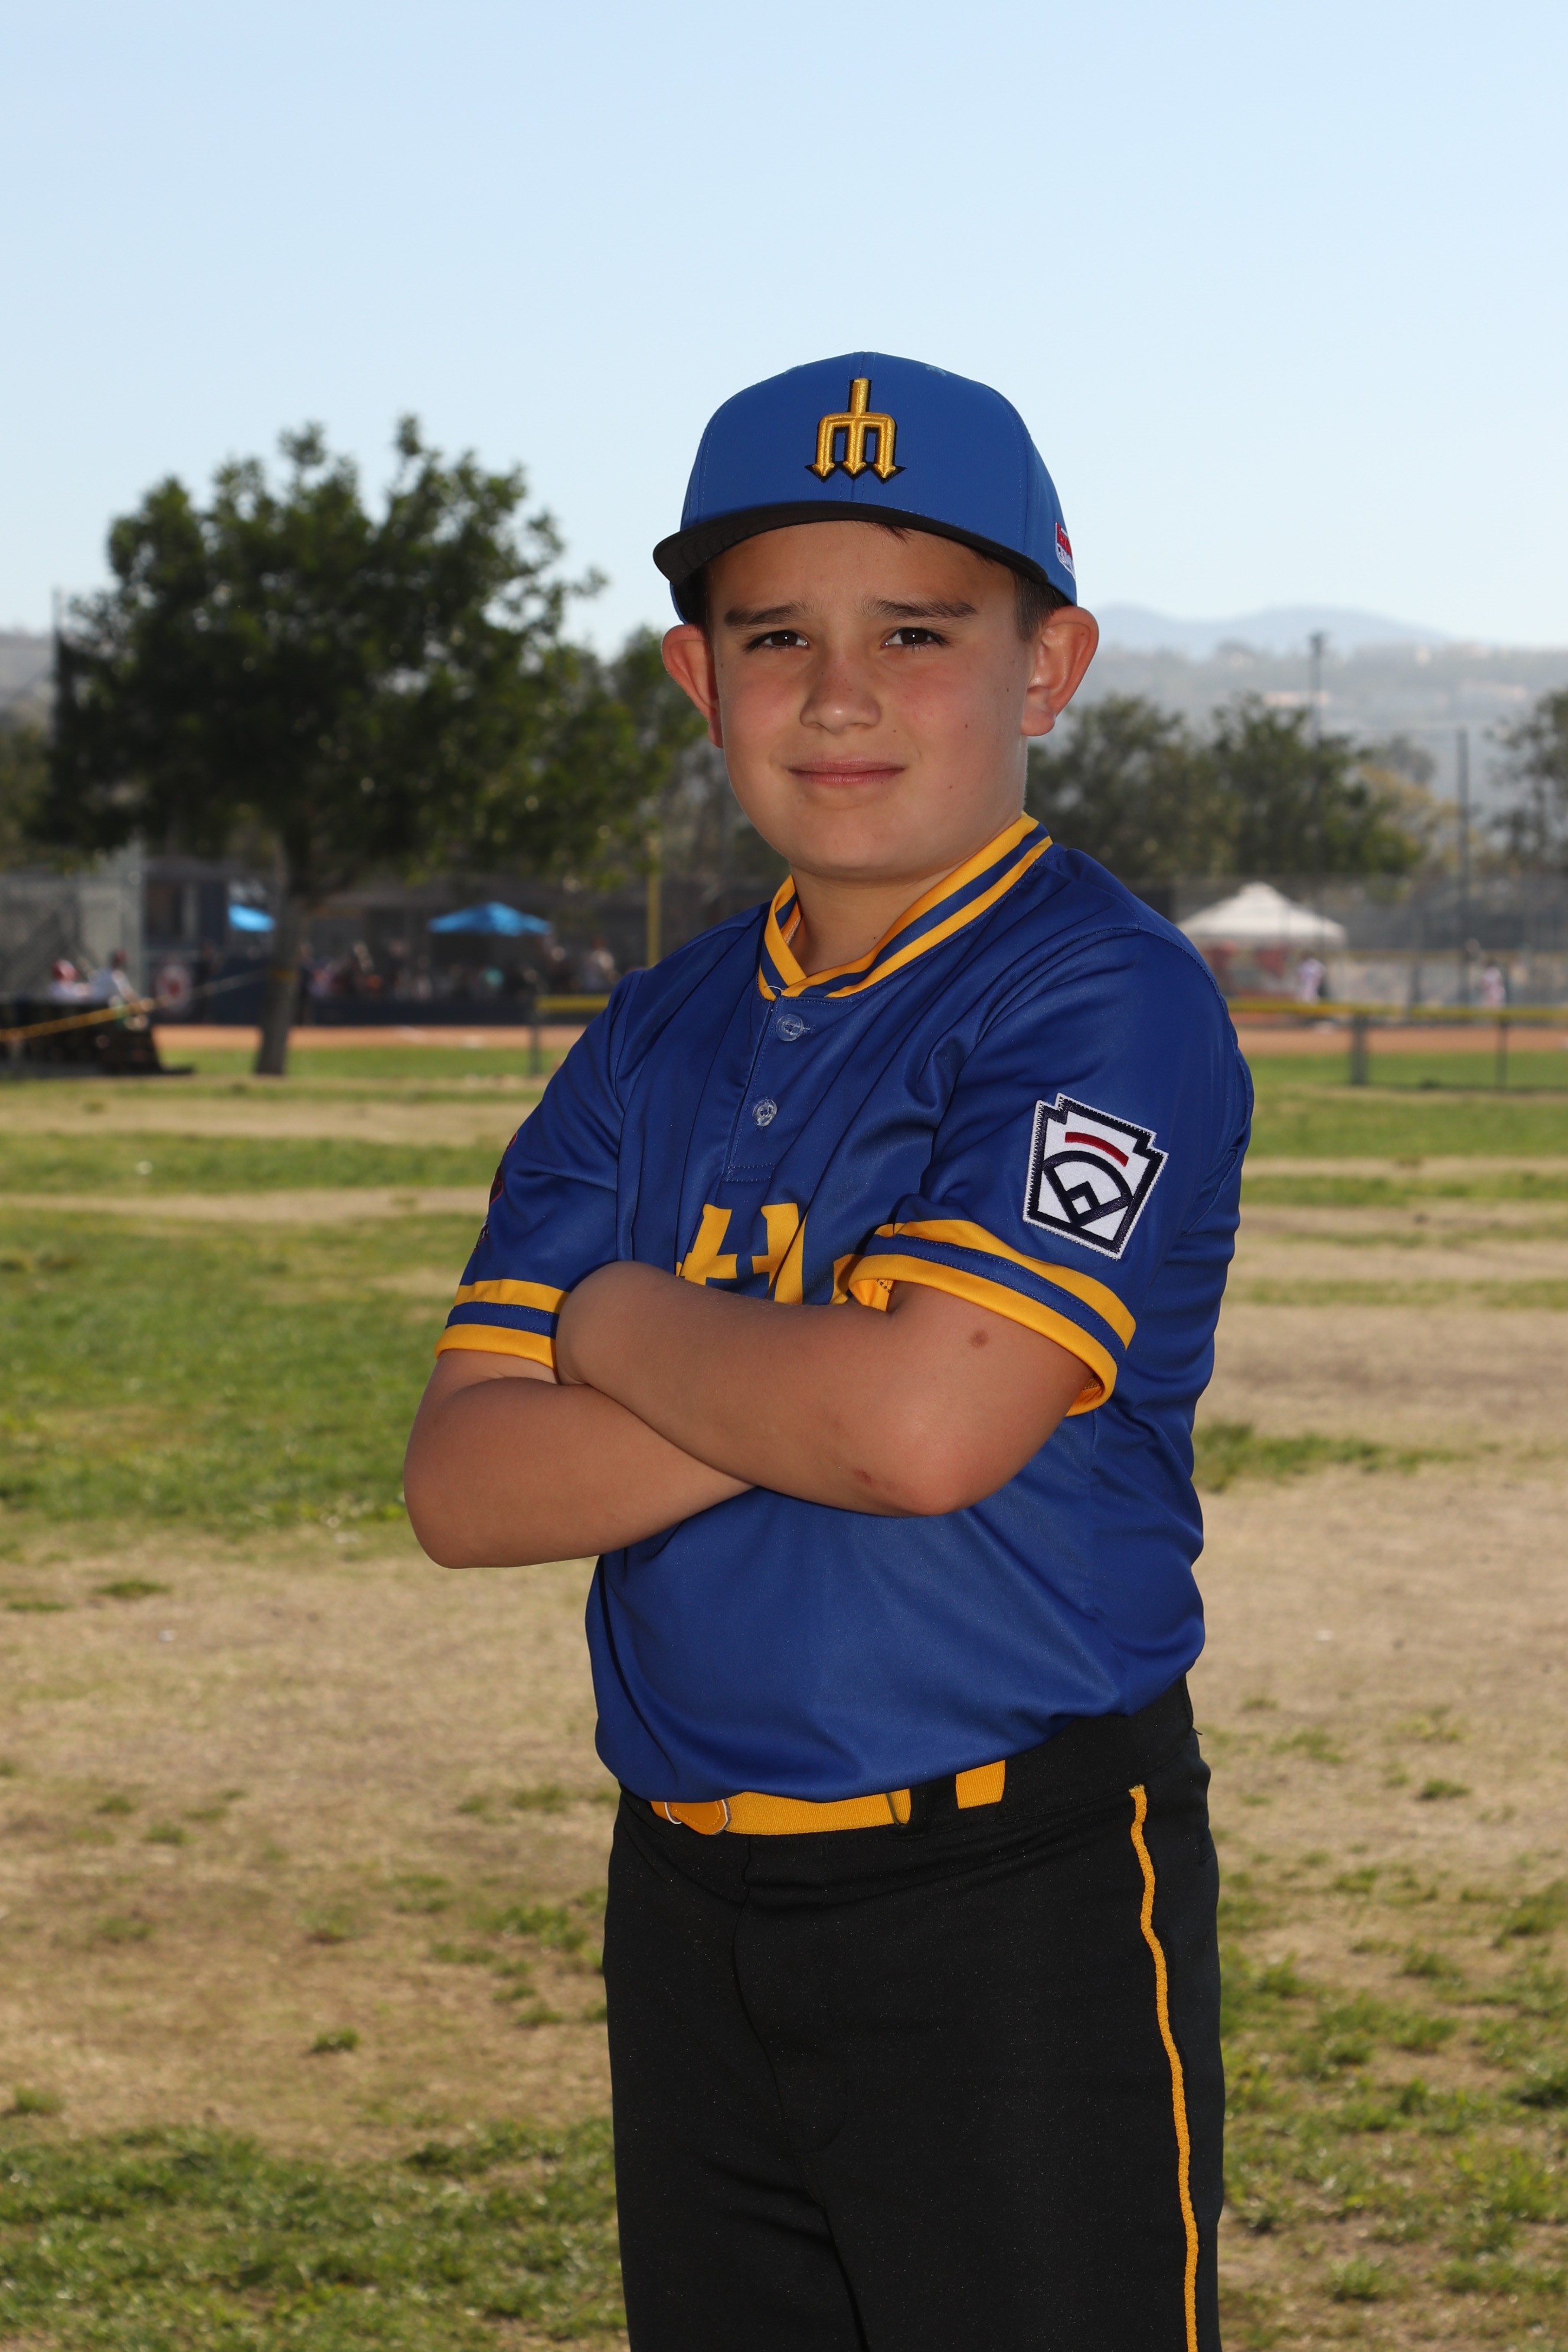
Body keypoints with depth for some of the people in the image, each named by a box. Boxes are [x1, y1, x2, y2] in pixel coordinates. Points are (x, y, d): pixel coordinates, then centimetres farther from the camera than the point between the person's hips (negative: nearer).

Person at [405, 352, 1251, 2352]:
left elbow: (924, 1425, -24)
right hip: (691, 1903, 7)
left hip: (1024, 1906, -6)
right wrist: (786, 1385, -14)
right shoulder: (662, 1037, 9)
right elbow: (463, 1482, 1)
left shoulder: (1106, 1003, -11)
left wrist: (620, 1325, -7)